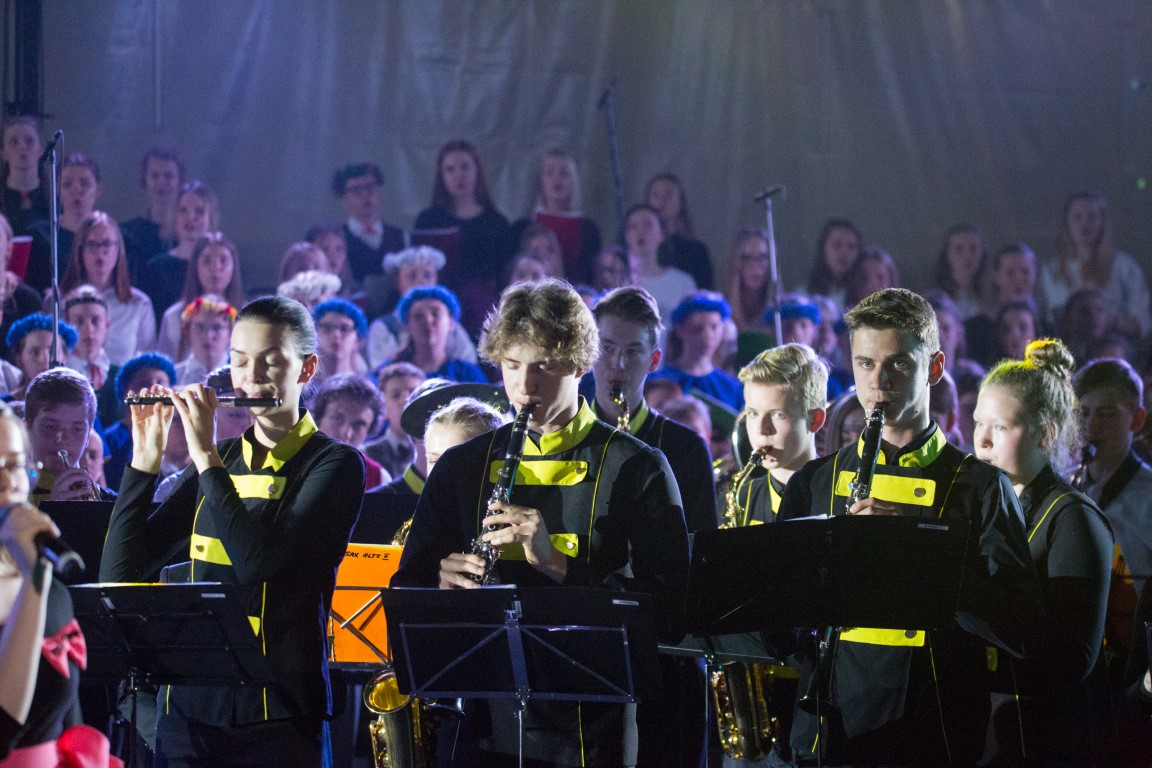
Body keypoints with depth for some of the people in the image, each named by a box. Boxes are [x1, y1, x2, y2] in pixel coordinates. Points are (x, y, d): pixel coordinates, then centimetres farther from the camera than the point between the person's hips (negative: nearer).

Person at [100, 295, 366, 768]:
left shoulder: (335, 464, -4)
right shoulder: (216, 462, 11)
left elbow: (258, 563, -19)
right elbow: (120, 574, 5)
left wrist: (206, 458, -15)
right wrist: (145, 460, -2)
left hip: (278, 714, -5)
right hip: (188, 707, 5)